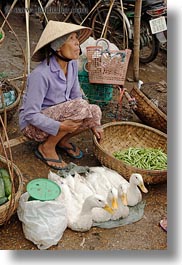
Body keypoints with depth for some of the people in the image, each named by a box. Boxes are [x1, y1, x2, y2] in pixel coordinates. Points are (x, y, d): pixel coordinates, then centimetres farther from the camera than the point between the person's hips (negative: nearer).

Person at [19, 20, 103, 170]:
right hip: (33, 124, -7)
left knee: (95, 112, -13)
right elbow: (30, 114, -26)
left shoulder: (72, 64, -6)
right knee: (81, 107, -28)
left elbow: (76, 96, 4)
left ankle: (62, 140, 8)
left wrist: (92, 123, -4)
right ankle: (46, 147, -10)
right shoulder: (41, 74, -29)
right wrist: (60, 126, -34)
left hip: (60, 115, 7)